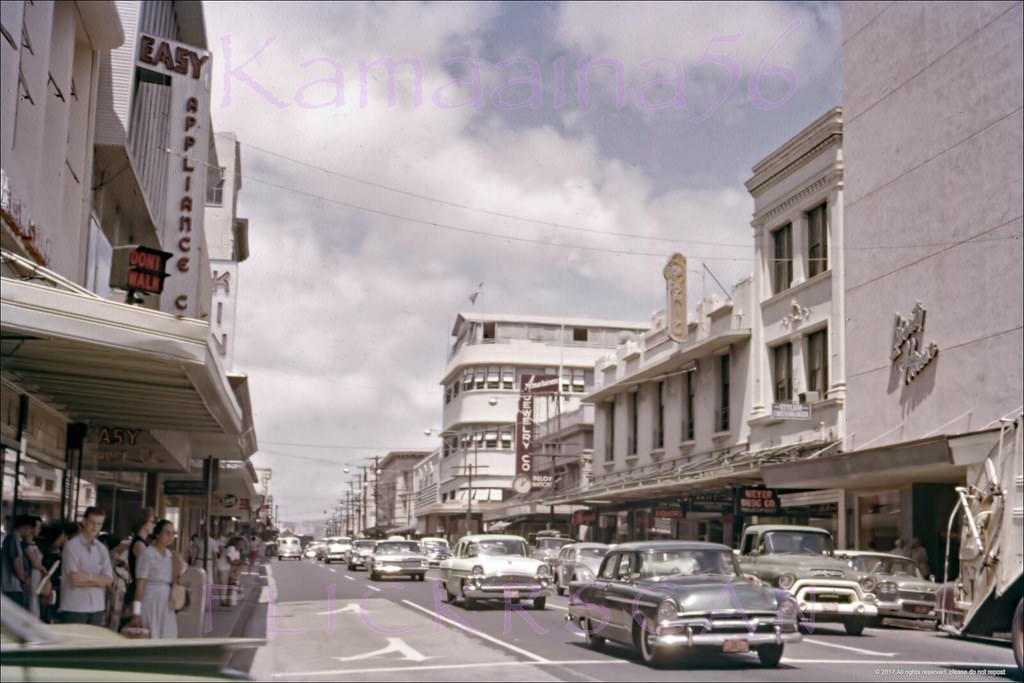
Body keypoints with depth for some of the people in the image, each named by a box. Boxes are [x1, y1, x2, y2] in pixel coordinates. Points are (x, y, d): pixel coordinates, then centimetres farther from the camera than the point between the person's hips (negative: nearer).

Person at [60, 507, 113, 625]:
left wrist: (90, 577, -13)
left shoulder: (102, 549, 10)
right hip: (74, 608, -5)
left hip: (97, 608, 5)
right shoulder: (72, 546, -6)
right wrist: (98, 581, -6)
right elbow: (75, 580, -14)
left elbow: (108, 580, 2)